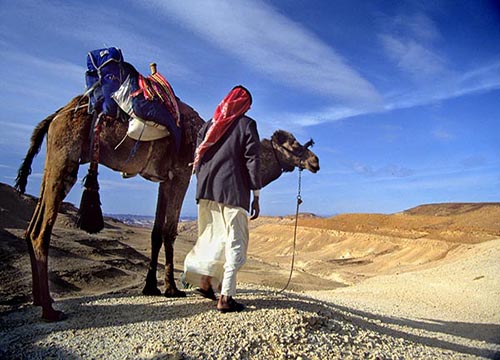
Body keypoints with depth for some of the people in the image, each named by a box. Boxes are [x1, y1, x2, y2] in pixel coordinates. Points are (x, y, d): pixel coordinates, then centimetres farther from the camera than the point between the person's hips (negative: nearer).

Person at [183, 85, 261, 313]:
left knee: (210, 236, 20)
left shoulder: (209, 125, 14)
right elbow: (252, 161, -6)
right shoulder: (247, 125, 0)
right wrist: (256, 196, -3)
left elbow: (198, 159, 12)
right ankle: (225, 297, -1)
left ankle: (205, 281, 25)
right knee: (235, 243, 1)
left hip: (206, 191, 5)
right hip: (233, 191, -5)